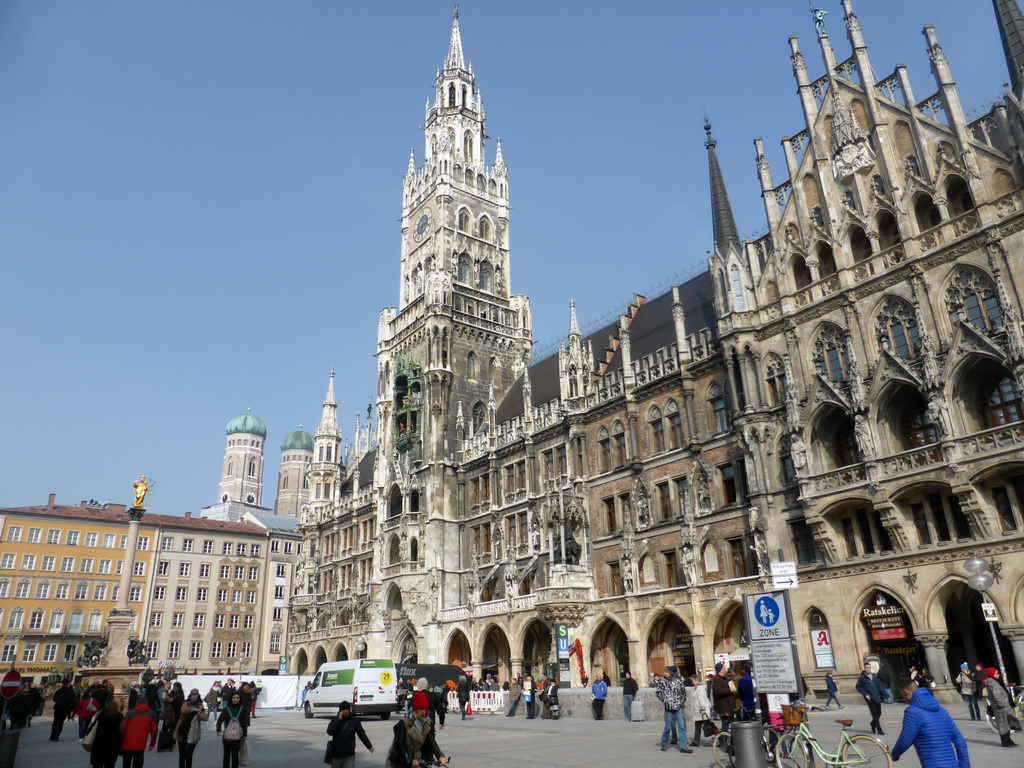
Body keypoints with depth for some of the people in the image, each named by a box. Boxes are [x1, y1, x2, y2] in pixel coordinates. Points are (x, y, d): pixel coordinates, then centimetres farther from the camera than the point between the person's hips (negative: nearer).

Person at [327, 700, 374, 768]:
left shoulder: (355, 721, -3)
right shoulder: (335, 720, -1)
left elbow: (362, 734, 0)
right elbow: (329, 732, -17)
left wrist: (369, 746, -8)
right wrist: (338, 720, -21)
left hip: (349, 757, -2)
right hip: (336, 755, 2)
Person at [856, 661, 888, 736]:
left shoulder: (874, 676, 10)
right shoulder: (862, 678, -2)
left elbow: (880, 686, 9)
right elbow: (858, 687, 0)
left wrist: (884, 695, 1)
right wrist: (865, 694, -10)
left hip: (877, 697, 4)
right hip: (870, 698, -4)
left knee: (878, 713, 9)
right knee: (875, 714, -7)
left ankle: (873, 724, 34)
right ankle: (879, 730, 0)